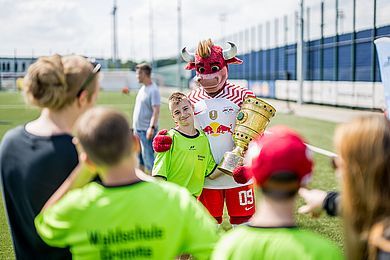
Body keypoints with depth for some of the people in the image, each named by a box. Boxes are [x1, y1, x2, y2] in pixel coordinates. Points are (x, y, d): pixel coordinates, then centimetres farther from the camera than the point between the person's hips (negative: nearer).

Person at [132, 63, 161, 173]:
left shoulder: (153, 90, -14)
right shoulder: (142, 89, 14)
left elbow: (156, 110, -20)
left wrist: (152, 127, -28)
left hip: (147, 130, -9)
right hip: (138, 128, 9)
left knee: (148, 156, -6)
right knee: (139, 156, 16)